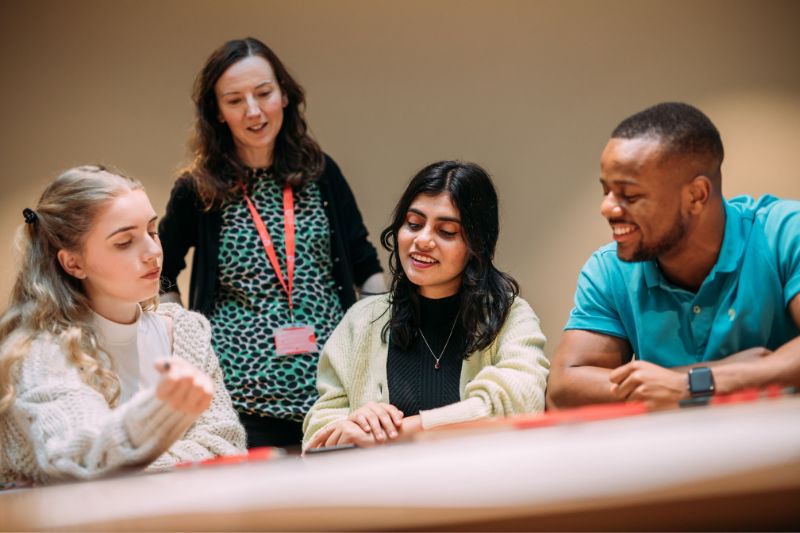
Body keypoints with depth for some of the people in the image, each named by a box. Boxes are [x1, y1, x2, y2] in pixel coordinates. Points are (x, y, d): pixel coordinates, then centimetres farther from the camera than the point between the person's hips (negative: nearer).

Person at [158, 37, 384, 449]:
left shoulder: (320, 174, 6)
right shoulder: (198, 191, 1)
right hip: (245, 394, -2)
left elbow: (365, 266, 12)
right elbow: (159, 274, 14)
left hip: (332, 383, 2)